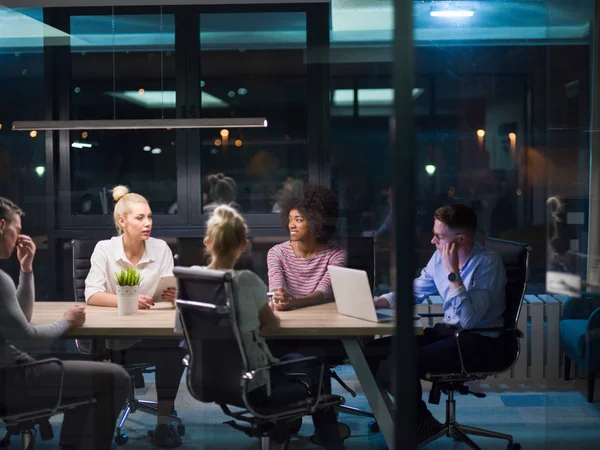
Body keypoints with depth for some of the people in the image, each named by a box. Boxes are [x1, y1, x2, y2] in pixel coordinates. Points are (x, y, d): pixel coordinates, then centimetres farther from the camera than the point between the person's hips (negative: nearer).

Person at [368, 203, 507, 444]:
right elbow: (415, 291, 15)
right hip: (447, 330, 8)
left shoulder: (488, 263, -20)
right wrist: (375, 302, 2)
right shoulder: (439, 256, 1)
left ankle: (422, 423, 3)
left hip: (480, 341, -8)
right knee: (375, 352, -5)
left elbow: (469, 320, -29)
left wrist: (453, 273, -28)